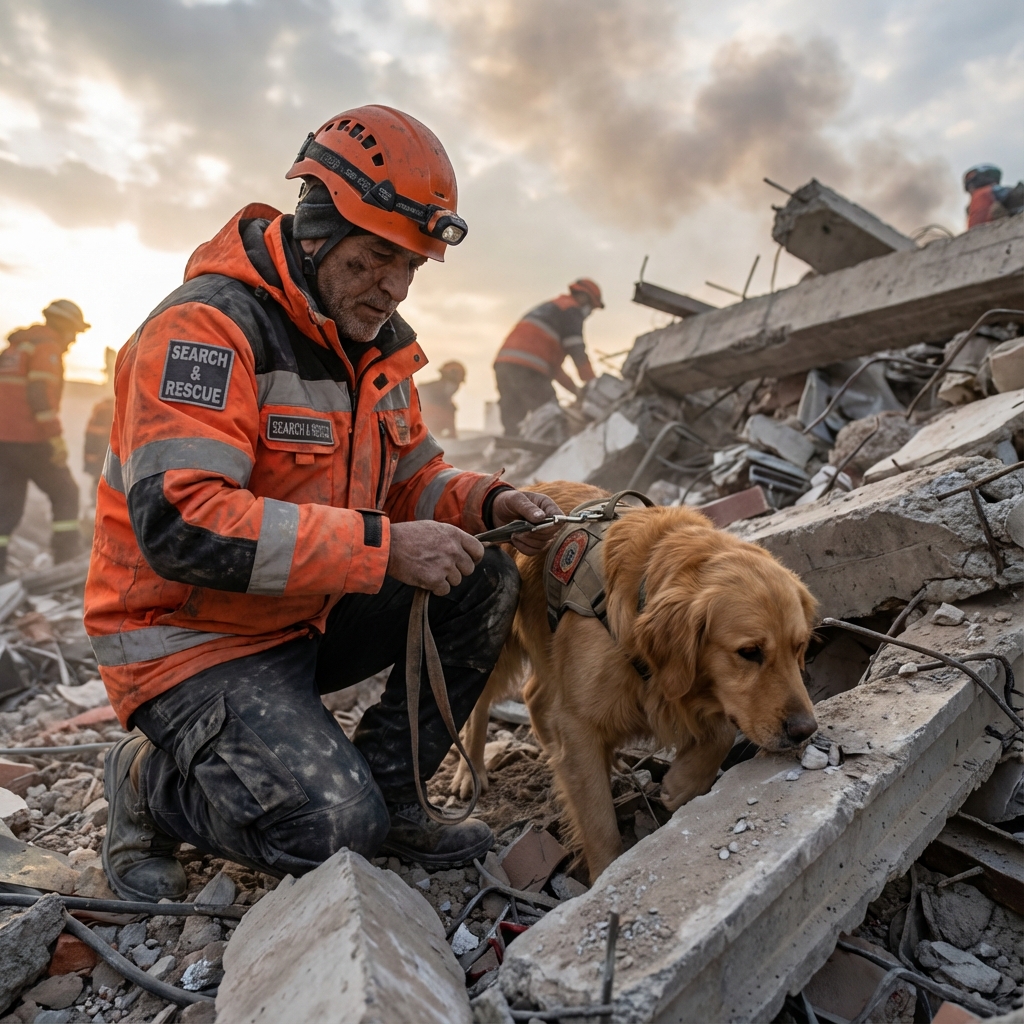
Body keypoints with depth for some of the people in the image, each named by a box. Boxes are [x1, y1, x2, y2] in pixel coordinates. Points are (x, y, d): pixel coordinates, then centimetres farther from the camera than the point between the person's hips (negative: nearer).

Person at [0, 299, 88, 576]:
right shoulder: (47, 347, -7)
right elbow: (39, 393, -18)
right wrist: (56, 438, -19)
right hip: (30, 439, -8)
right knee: (65, 494, 5)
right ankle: (67, 559, 1)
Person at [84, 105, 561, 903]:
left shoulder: (378, 340, 5)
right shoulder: (208, 327, -21)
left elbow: (410, 478, 10)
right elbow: (179, 522, -31)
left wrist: (486, 501, -12)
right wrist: (381, 546, -33)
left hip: (317, 614, 8)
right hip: (193, 635, -7)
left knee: (485, 583, -8)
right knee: (331, 830, -21)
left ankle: (385, 791, 4)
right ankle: (149, 781, 9)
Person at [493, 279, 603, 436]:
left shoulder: (548, 308, 34)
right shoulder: (571, 309, 7)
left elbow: (553, 364, 32)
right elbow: (577, 354, -5)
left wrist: (578, 391, 29)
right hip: (527, 370, -9)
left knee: (512, 430, 7)